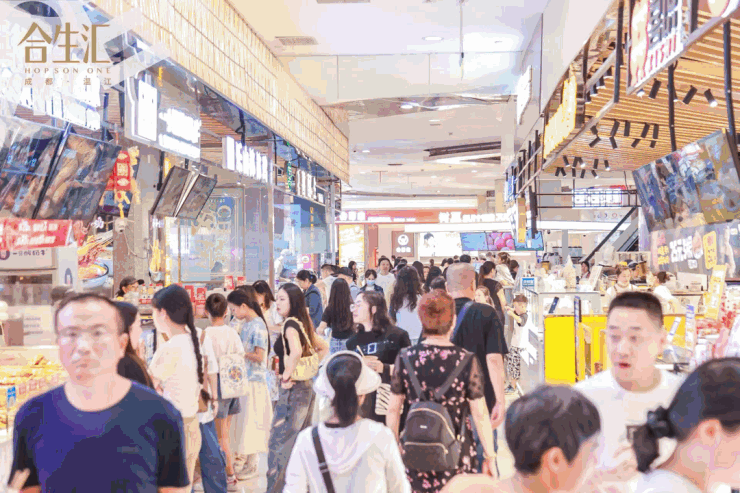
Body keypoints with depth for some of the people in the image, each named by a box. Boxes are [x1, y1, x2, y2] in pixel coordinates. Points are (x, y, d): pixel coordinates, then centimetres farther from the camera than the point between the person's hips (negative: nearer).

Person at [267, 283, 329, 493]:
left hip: (293, 389, -9)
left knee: (279, 442, -5)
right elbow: (324, 348, 21)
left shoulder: (290, 323, -14)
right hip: (307, 386, 9)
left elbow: (296, 351, -32)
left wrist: (288, 375, -20)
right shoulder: (303, 324, 11)